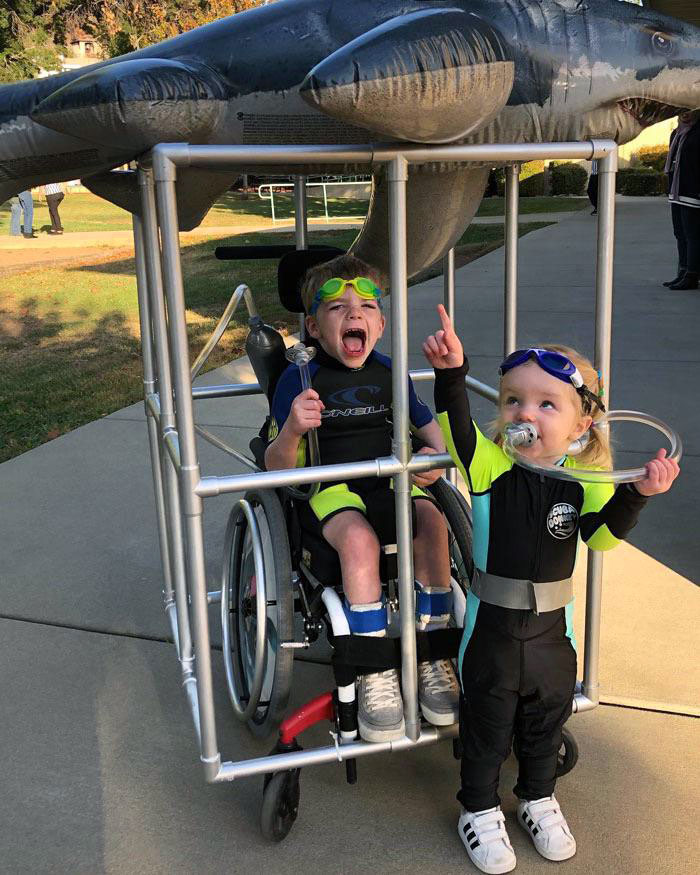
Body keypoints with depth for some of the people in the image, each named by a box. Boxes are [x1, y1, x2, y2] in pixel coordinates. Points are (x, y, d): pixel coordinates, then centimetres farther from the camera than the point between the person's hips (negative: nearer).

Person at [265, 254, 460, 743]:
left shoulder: (389, 374, 8)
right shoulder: (300, 380, -5)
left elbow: (430, 428, 19)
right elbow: (277, 468, -7)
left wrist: (435, 455, -6)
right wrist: (292, 431, -29)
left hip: (391, 482, 4)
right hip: (328, 489, -4)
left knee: (431, 518, -26)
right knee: (359, 537, -35)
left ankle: (431, 658, -13)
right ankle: (375, 675, -21)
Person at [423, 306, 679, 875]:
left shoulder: (584, 477, -8)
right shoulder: (492, 464, -16)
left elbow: (603, 534, -14)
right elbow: (456, 427, -31)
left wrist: (639, 493, -29)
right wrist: (451, 372, -46)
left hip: (552, 628, 3)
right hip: (492, 626, -3)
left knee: (546, 720, 24)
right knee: (487, 724, 15)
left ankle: (538, 799, 49)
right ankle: (480, 811, 38)